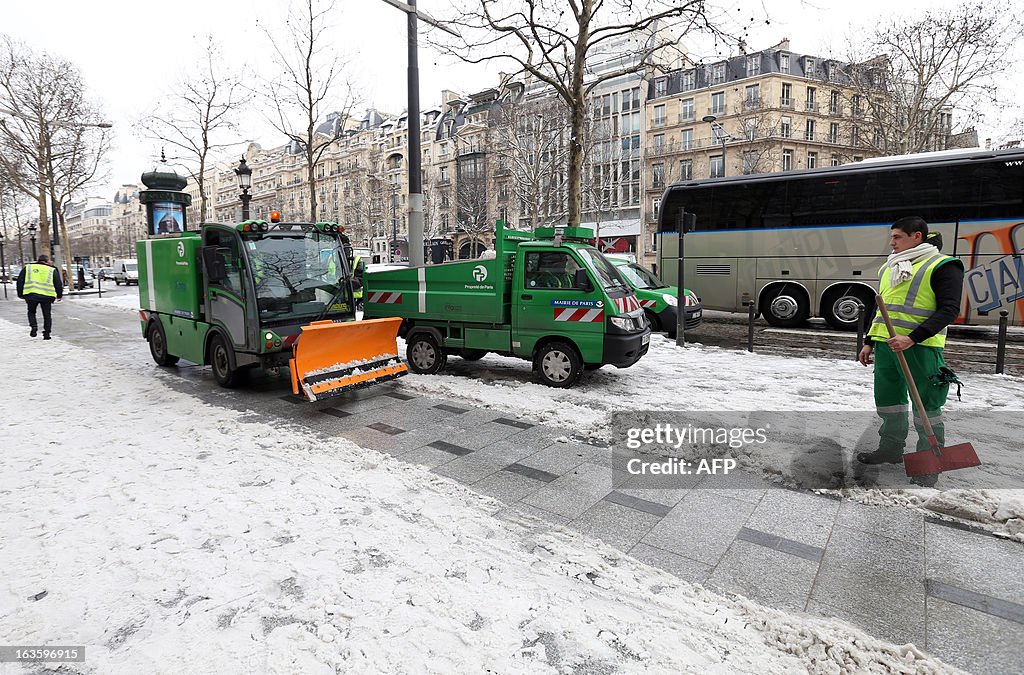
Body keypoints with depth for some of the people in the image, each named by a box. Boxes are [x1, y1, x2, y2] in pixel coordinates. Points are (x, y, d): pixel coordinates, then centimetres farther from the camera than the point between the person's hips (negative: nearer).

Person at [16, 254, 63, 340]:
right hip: (47, 295, -1)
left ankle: (34, 326, -1)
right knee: (47, 315, 9)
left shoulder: (27, 267, 13)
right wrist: (59, 295, 18)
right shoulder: (52, 270, 8)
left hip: (31, 294, 1)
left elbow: (20, 281, 14)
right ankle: (46, 333, 7)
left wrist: (20, 294, 21)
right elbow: (58, 284, 8)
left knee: (31, 312, 21)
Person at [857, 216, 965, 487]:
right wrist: (870, 342, 19)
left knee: (925, 406, 2)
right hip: (886, 345, 7)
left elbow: (949, 310, -13)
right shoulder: (889, 268, 18)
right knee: (887, 400, 15)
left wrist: (912, 338, -23)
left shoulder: (942, 266, -5)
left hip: (920, 348, -7)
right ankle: (891, 449, 32)